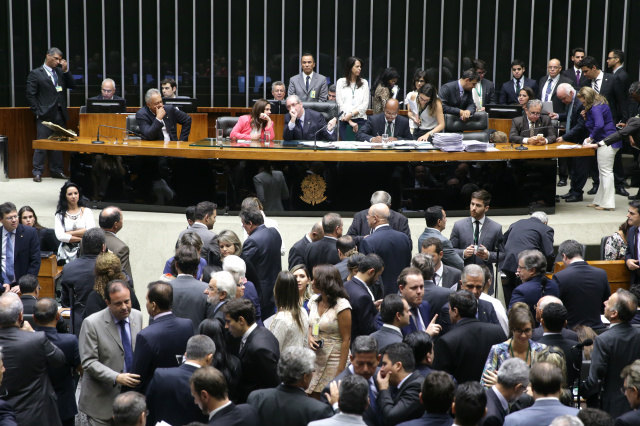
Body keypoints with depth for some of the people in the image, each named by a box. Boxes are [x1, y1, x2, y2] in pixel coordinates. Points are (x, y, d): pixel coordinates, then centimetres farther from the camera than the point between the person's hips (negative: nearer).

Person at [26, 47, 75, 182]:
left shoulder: (60, 72, 15)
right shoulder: (36, 74, -1)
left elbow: (72, 86, 7)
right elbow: (30, 95, -4)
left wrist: (65, 70, -2)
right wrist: (37, 112, -10)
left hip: (60, 115, 5)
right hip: (45, 115, -5)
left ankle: (57, 170, 17)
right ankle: (37, 172, 1)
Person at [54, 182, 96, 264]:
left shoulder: (86, 211, 12)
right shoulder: (60, 215, 10)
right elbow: (60, 236, -4)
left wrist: (69, 233, -3)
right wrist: (82, 239, -7)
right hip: (66, 253, 0)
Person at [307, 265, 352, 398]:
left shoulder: (341, 305, -14)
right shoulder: (314, 300, 7)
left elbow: (346, 339, -13)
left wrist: (340, 371, -16)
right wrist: (310, 337, -2)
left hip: (333, 362, -6)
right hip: (314, 360, 6)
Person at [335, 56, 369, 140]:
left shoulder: (364, 83, 13)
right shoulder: (340, 82, 8)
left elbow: (365, 104, 4)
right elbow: (340, 103, 1)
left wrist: (351, 114, -11)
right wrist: (350, 121, -8)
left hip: (360, 120, 1)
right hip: (344, 120, -1)